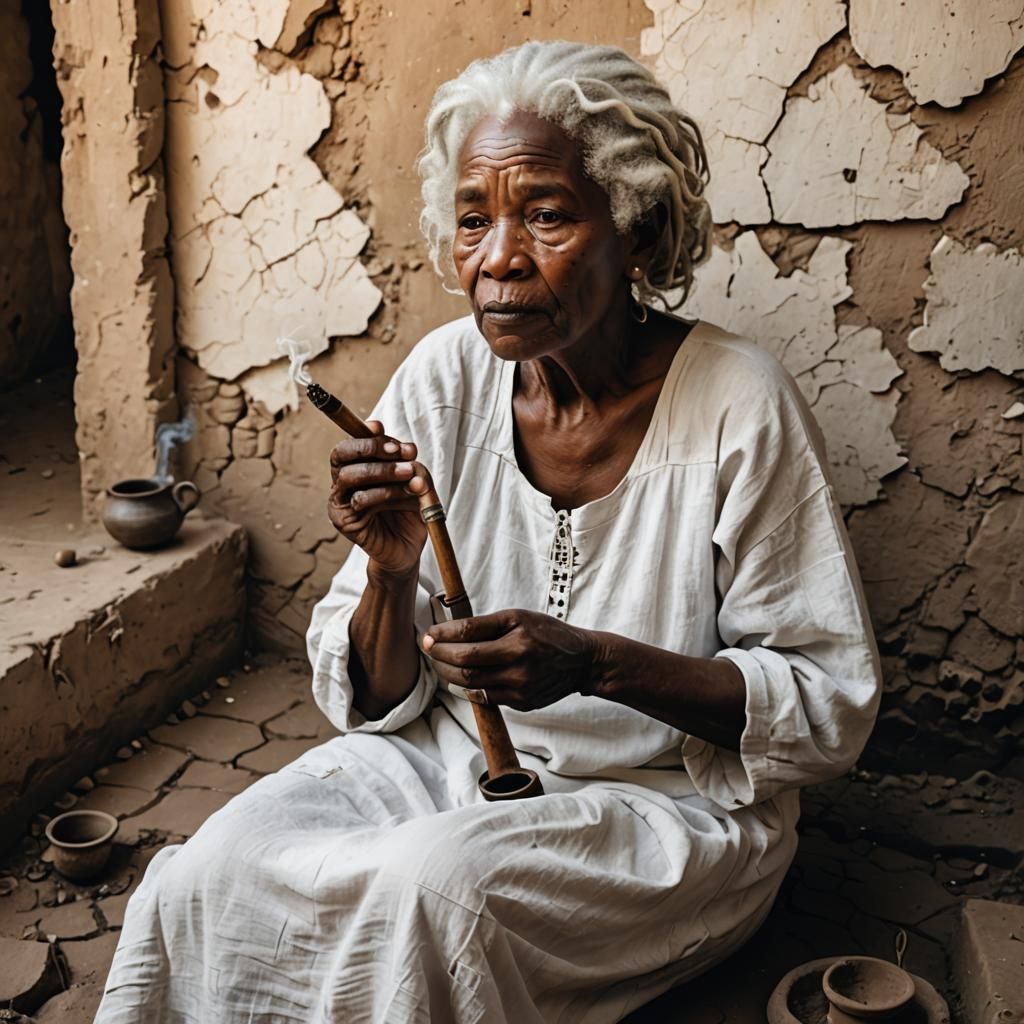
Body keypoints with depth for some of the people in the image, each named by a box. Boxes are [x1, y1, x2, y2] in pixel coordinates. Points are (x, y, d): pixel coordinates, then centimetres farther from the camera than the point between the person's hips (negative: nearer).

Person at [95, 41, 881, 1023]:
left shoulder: (738, 407, -16)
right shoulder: (445, 378, -5)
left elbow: (833, 706, -11)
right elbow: (375, 702, 0)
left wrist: (596, 663, -24)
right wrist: (392, 574, -22)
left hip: (670, 800, -2)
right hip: (451, 759, 3)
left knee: (434, 883, -31)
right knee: (208, 872, -22)